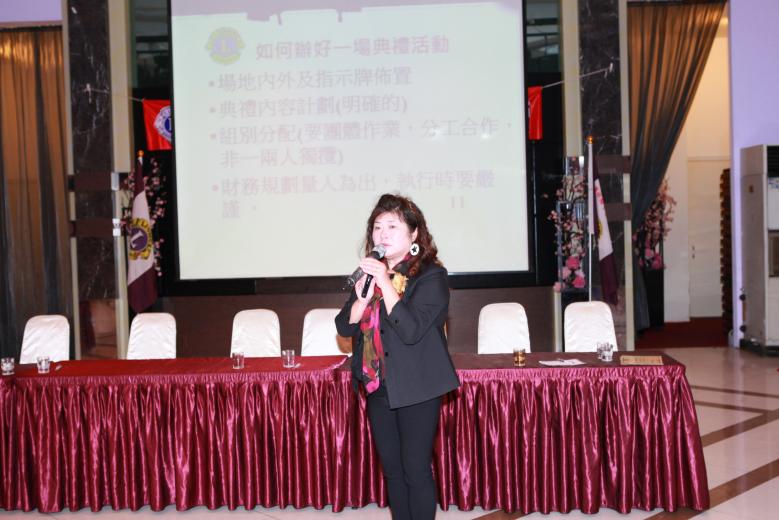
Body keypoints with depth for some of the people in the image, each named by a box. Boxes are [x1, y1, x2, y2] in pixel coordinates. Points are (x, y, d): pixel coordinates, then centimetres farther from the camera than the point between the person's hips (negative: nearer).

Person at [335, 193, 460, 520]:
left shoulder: (430, 275, -11)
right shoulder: (370, 272, 8)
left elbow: (411, 330, -23)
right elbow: (345, 326, 2)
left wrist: (385, 282, -23)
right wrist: (363, 295, -16)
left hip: (416, 389, -6)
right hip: (378, 386, 6)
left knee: (416, 470, 0)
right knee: (392, 470, 15)